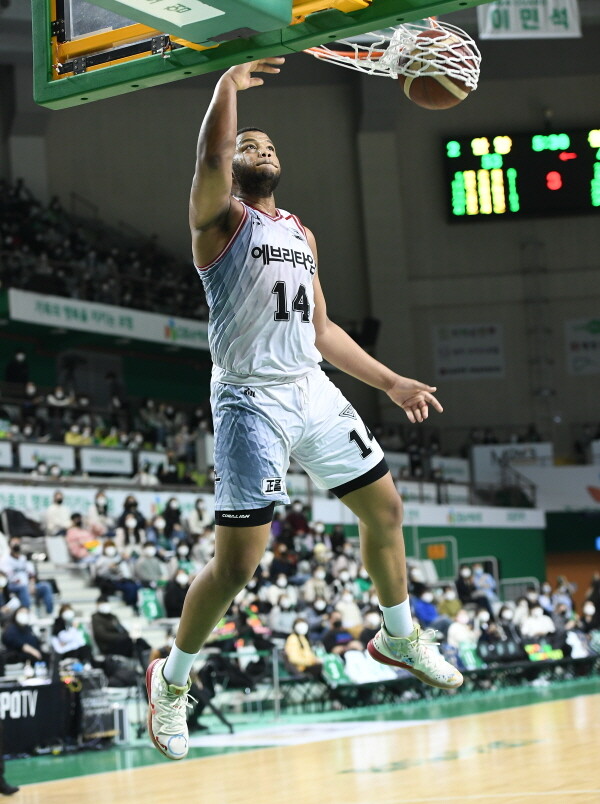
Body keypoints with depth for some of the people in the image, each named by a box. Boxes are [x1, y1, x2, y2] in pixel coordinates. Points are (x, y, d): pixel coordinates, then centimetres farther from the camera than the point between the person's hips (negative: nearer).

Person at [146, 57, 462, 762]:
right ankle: (171, 679, 11)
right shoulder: (220, 217, -1)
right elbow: (209, 159, -26)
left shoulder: (300, 233, 20)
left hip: (313, 389, 7)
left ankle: (399, 638, 35)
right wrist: (229, 82, -26)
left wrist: (391, 382, 20)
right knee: (237, 562, -9)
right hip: (252, 399, -7)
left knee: (385, 507, 13)